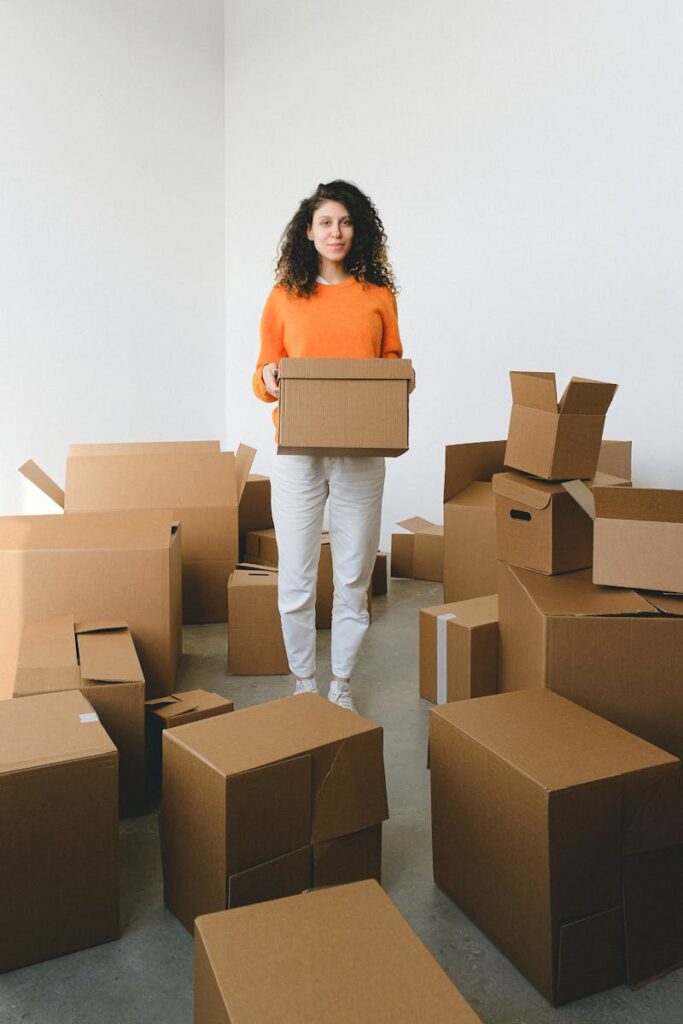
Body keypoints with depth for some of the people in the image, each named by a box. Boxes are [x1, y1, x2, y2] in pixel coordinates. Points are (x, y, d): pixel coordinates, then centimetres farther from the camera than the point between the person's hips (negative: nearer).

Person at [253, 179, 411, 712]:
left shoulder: (378, 294, 9)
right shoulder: (285, 296, 6)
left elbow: (393, 364, 13)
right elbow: (265, 373, 9)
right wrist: (268, 379, -13)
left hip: (361, 451, 1)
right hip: (298, 449, -1)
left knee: (354, 575, 6)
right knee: (296, 576, 1)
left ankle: (342, 685, 21)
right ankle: (304, 683, 20)